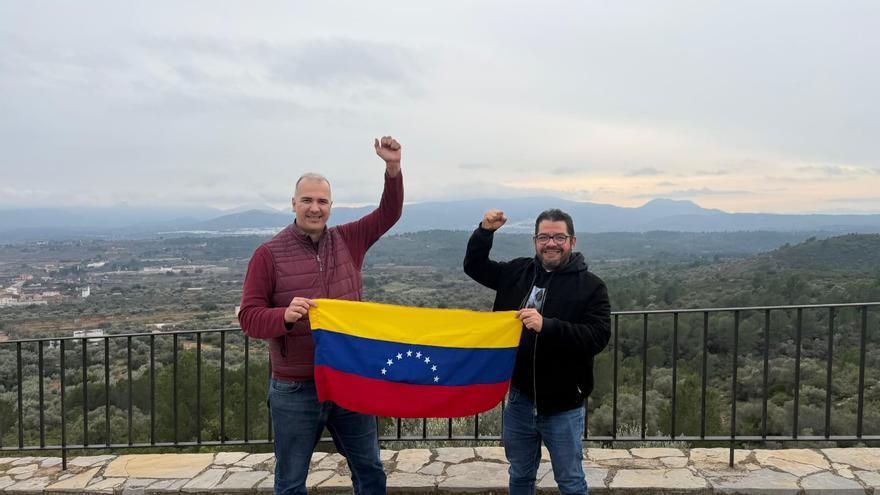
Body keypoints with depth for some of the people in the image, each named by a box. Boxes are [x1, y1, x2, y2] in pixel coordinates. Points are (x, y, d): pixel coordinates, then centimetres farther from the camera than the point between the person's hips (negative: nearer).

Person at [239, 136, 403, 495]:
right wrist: (284, 316, -31)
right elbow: (248, 317, -10)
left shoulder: (348, 241, 3)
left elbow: (388, 213, 6)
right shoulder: (269, 254, -8)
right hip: (295, 389, -3)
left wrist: (393, 167, -9)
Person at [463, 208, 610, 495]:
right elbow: (474, 266, 15)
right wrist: (485, 231, -2)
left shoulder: (591, 286, -10)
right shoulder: (517, 271, 4)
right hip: (518, 398, 4)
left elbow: (598, 336, -21)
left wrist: (547, 325, -33)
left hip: (562, 404, -4)